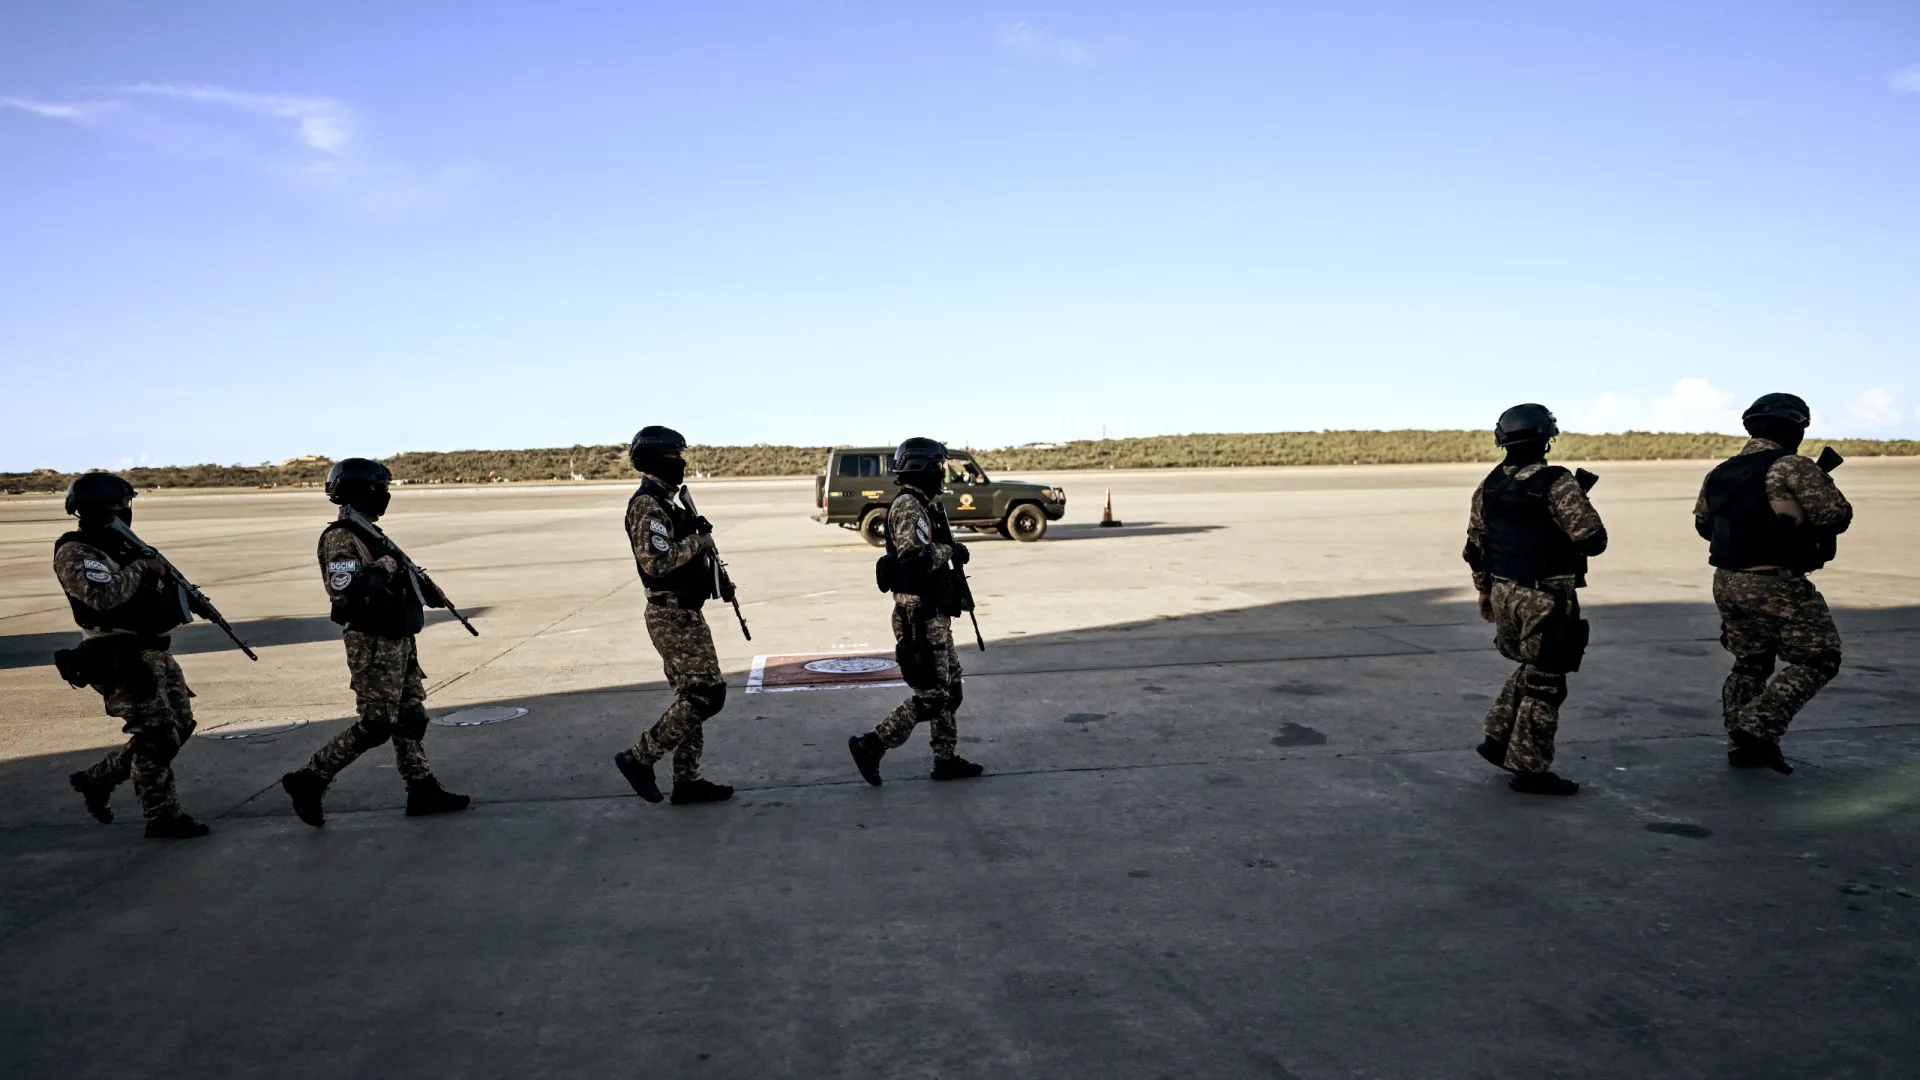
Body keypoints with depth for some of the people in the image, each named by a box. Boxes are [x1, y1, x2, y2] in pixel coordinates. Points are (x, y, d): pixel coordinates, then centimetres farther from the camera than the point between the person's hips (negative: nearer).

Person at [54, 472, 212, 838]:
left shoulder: (124, 545, 15)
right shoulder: (75, 554, -12)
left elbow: (154, 590, 25)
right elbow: (104, 596, -28)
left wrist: (187, 596, 7)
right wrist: (142, 568, -16)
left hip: (155, 652, 9)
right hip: (121, 660, -9)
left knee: (179, 726, 14)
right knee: (157, 736, -6)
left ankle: (97, 779, 27)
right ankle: (163, 818, 5)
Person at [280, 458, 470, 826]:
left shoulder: (368, 533, 14)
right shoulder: (340, 538, -16)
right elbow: (344, 590, -30)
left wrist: (424, 591, 12)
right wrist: (385, 566, -23)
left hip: (397, 638, 10)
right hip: (372, 643, -10)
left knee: (411, 715, 10)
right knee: (376, 724, -6)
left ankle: (422, 790, 16)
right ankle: (309, 781, 6)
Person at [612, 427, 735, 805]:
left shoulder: (664, 503, 15)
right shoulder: (647, 506, -16)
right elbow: (657, 562, -26)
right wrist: (698, 541, -18)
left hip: (683, 614, 10)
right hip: (672, 616, -10)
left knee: (693, 697, 12)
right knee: (706, 694, -10)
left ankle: (686, 779, 18)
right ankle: (639, 758, -1)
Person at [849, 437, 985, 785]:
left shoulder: (925, 504, 15)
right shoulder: (907, 506, -17)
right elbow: (917, 558, -28)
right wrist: (951, 551, -14)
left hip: (934, 613, 10)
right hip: (919, 614, -10)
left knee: (950, 687, 15)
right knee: (932, 695, -7)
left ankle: (946, 759, 23)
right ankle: (870, 746, 0)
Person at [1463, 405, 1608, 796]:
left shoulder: (1489, 487, 3)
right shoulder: (1558, 484, -17)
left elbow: (1475, 547, 10)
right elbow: (1593, 541, -17)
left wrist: (1485, 593, 22)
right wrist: (1579, 501, 3)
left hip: (1505, 594, 7)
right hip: (1545, 601, -7)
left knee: (1530, 669, 26)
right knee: (1544, 684, 4)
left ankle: (1498, 739, 25)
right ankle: (1528, 769, 10)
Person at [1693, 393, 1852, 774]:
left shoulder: (1719, 473, 10)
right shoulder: (1791, 467, -13)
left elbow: (1703, 524, 21)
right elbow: (1837, 517, -12)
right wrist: (1822, 485, 6)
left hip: (1727, 584, 7)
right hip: (1775, 586, -7)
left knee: (1749, 664, 20)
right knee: (1817, 659, 5)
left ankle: (1741, 745, 22)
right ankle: (1758, 729, -6)